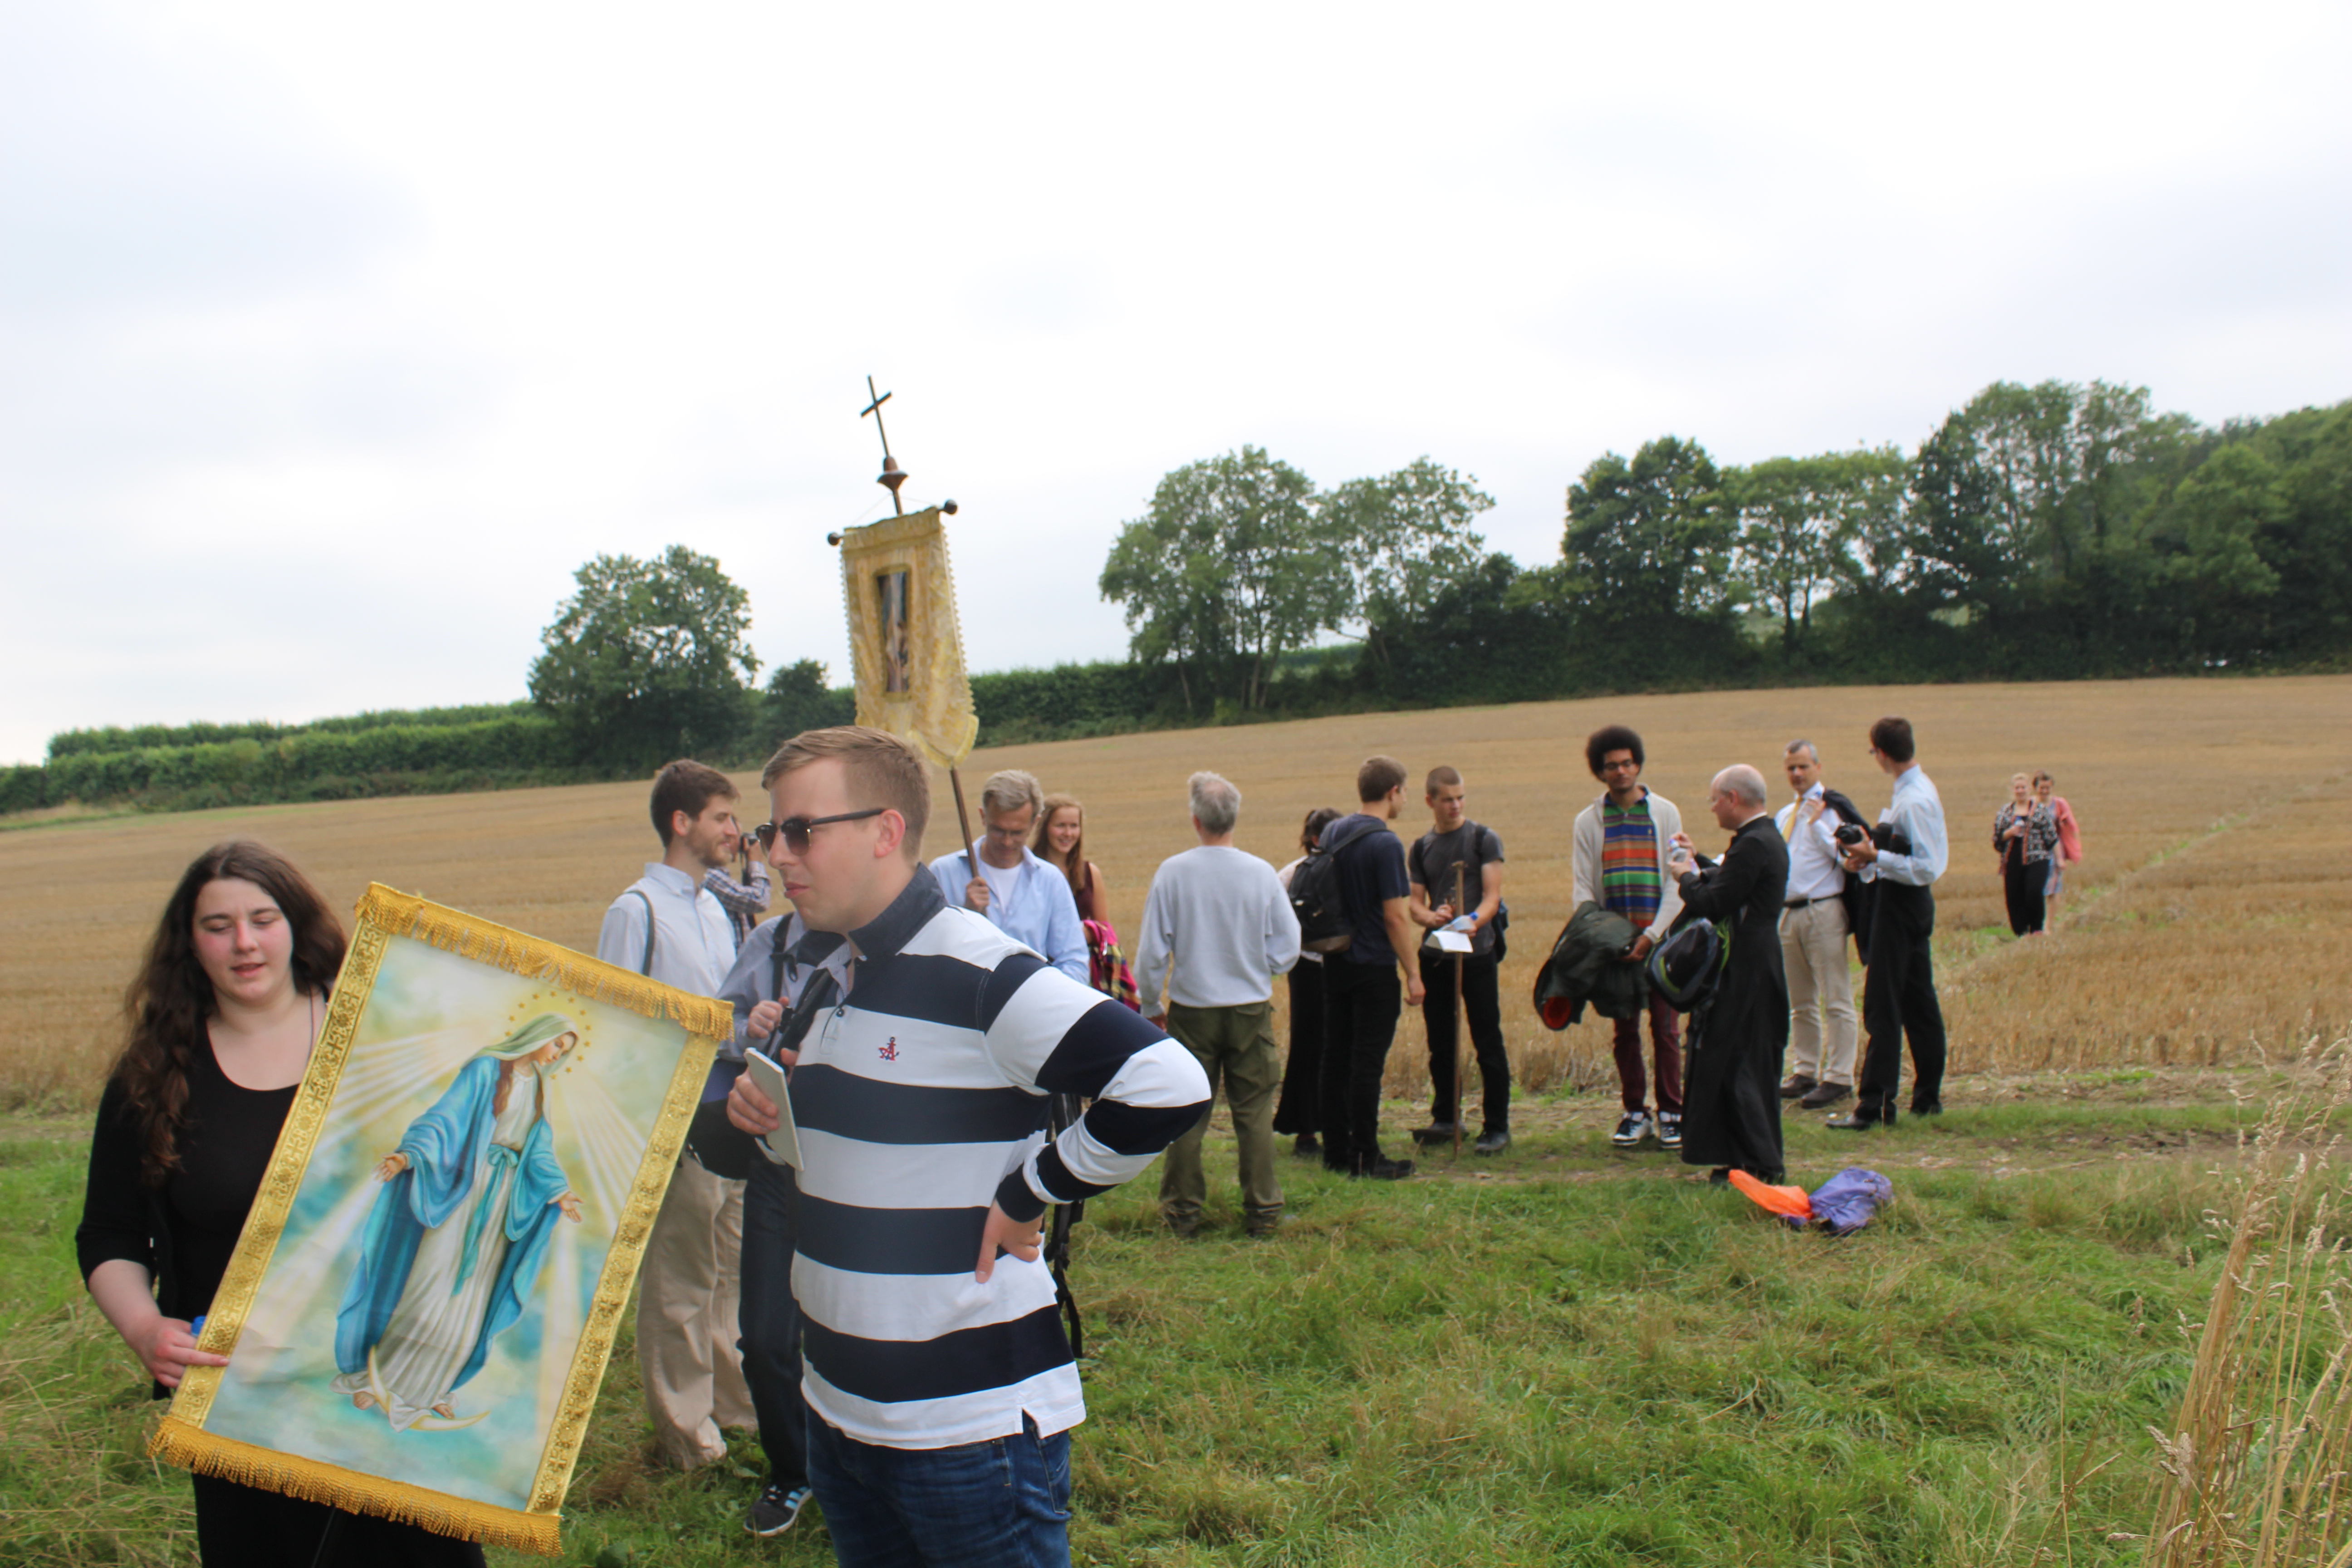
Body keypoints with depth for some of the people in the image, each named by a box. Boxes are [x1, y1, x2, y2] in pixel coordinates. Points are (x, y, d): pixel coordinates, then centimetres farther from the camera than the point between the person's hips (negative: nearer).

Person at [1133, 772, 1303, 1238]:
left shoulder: (1172, 872, -9)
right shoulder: (1261, 873, -8)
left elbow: (1152, 951, -4)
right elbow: (1288, 949, -2)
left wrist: (1150, 1006, 9)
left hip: (1191, 1009, 0)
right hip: (1251, 1010, 0)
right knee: (1255, 1113, 9)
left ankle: (1182, 1211, 18)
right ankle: (1263, 1211, 16)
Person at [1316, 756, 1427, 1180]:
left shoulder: (1331, 834, 8)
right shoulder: (1385, 844, -16)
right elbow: (1395, 915, -17)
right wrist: (1413, 973, -10)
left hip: (1335, 965, 7)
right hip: (1375, 967, -7)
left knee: (1336, 1060, 10)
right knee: (1367, 1063, -2)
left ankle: (1336, 1152, 17)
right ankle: (1365, 1158, 3)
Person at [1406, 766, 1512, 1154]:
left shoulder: (1484, 839, 0)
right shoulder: (1421, 848, 11)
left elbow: (1493, 896, -7)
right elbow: (1413, 901, 8)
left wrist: (1474, 920, -28)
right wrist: (1432, 916, -15)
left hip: (1477, 952, -4)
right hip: (1434, 954, 4)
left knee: (1488, 1043, -1)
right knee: (1440, 1043, 11)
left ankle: (1497, 1127, 5)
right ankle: (1445, 1119, 24)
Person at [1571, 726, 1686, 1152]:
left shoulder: (1665, 813, 4)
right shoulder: (1587, 821, 8)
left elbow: (1677, 881, 0)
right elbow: (1581, 887, 6)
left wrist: (1653, 934, -10)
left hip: (1659, 938, -1)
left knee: (1665, 1027, 0)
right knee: (1625, 1029, 6)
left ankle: (1671, 1112, 9)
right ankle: (1635, 1113, 14)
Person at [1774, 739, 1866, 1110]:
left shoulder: (1833, 808, -5)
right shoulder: (1783, 816, 18)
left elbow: (1847, 857, -15)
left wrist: (1818, 826, -20)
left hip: (1823, 912, -8)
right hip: (1788, 913, 8)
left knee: (1835, 1001, -4)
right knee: (1799, 1003, 14)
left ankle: (1838, 1079, -1)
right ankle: (1804, 1072, 22)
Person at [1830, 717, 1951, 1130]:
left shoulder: (1914, 800, -20)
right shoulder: (1918, 789, 11)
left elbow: (1927, 867, -23)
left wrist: (1875, 857, -21)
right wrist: (1869, 860, 4)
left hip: (1901, 902, -10)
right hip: (1910, 900, 10)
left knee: (1883, 1006, -8)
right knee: (1919, 1002, 16)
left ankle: (1873, 1106, -6)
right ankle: (1928, 1096, 25)